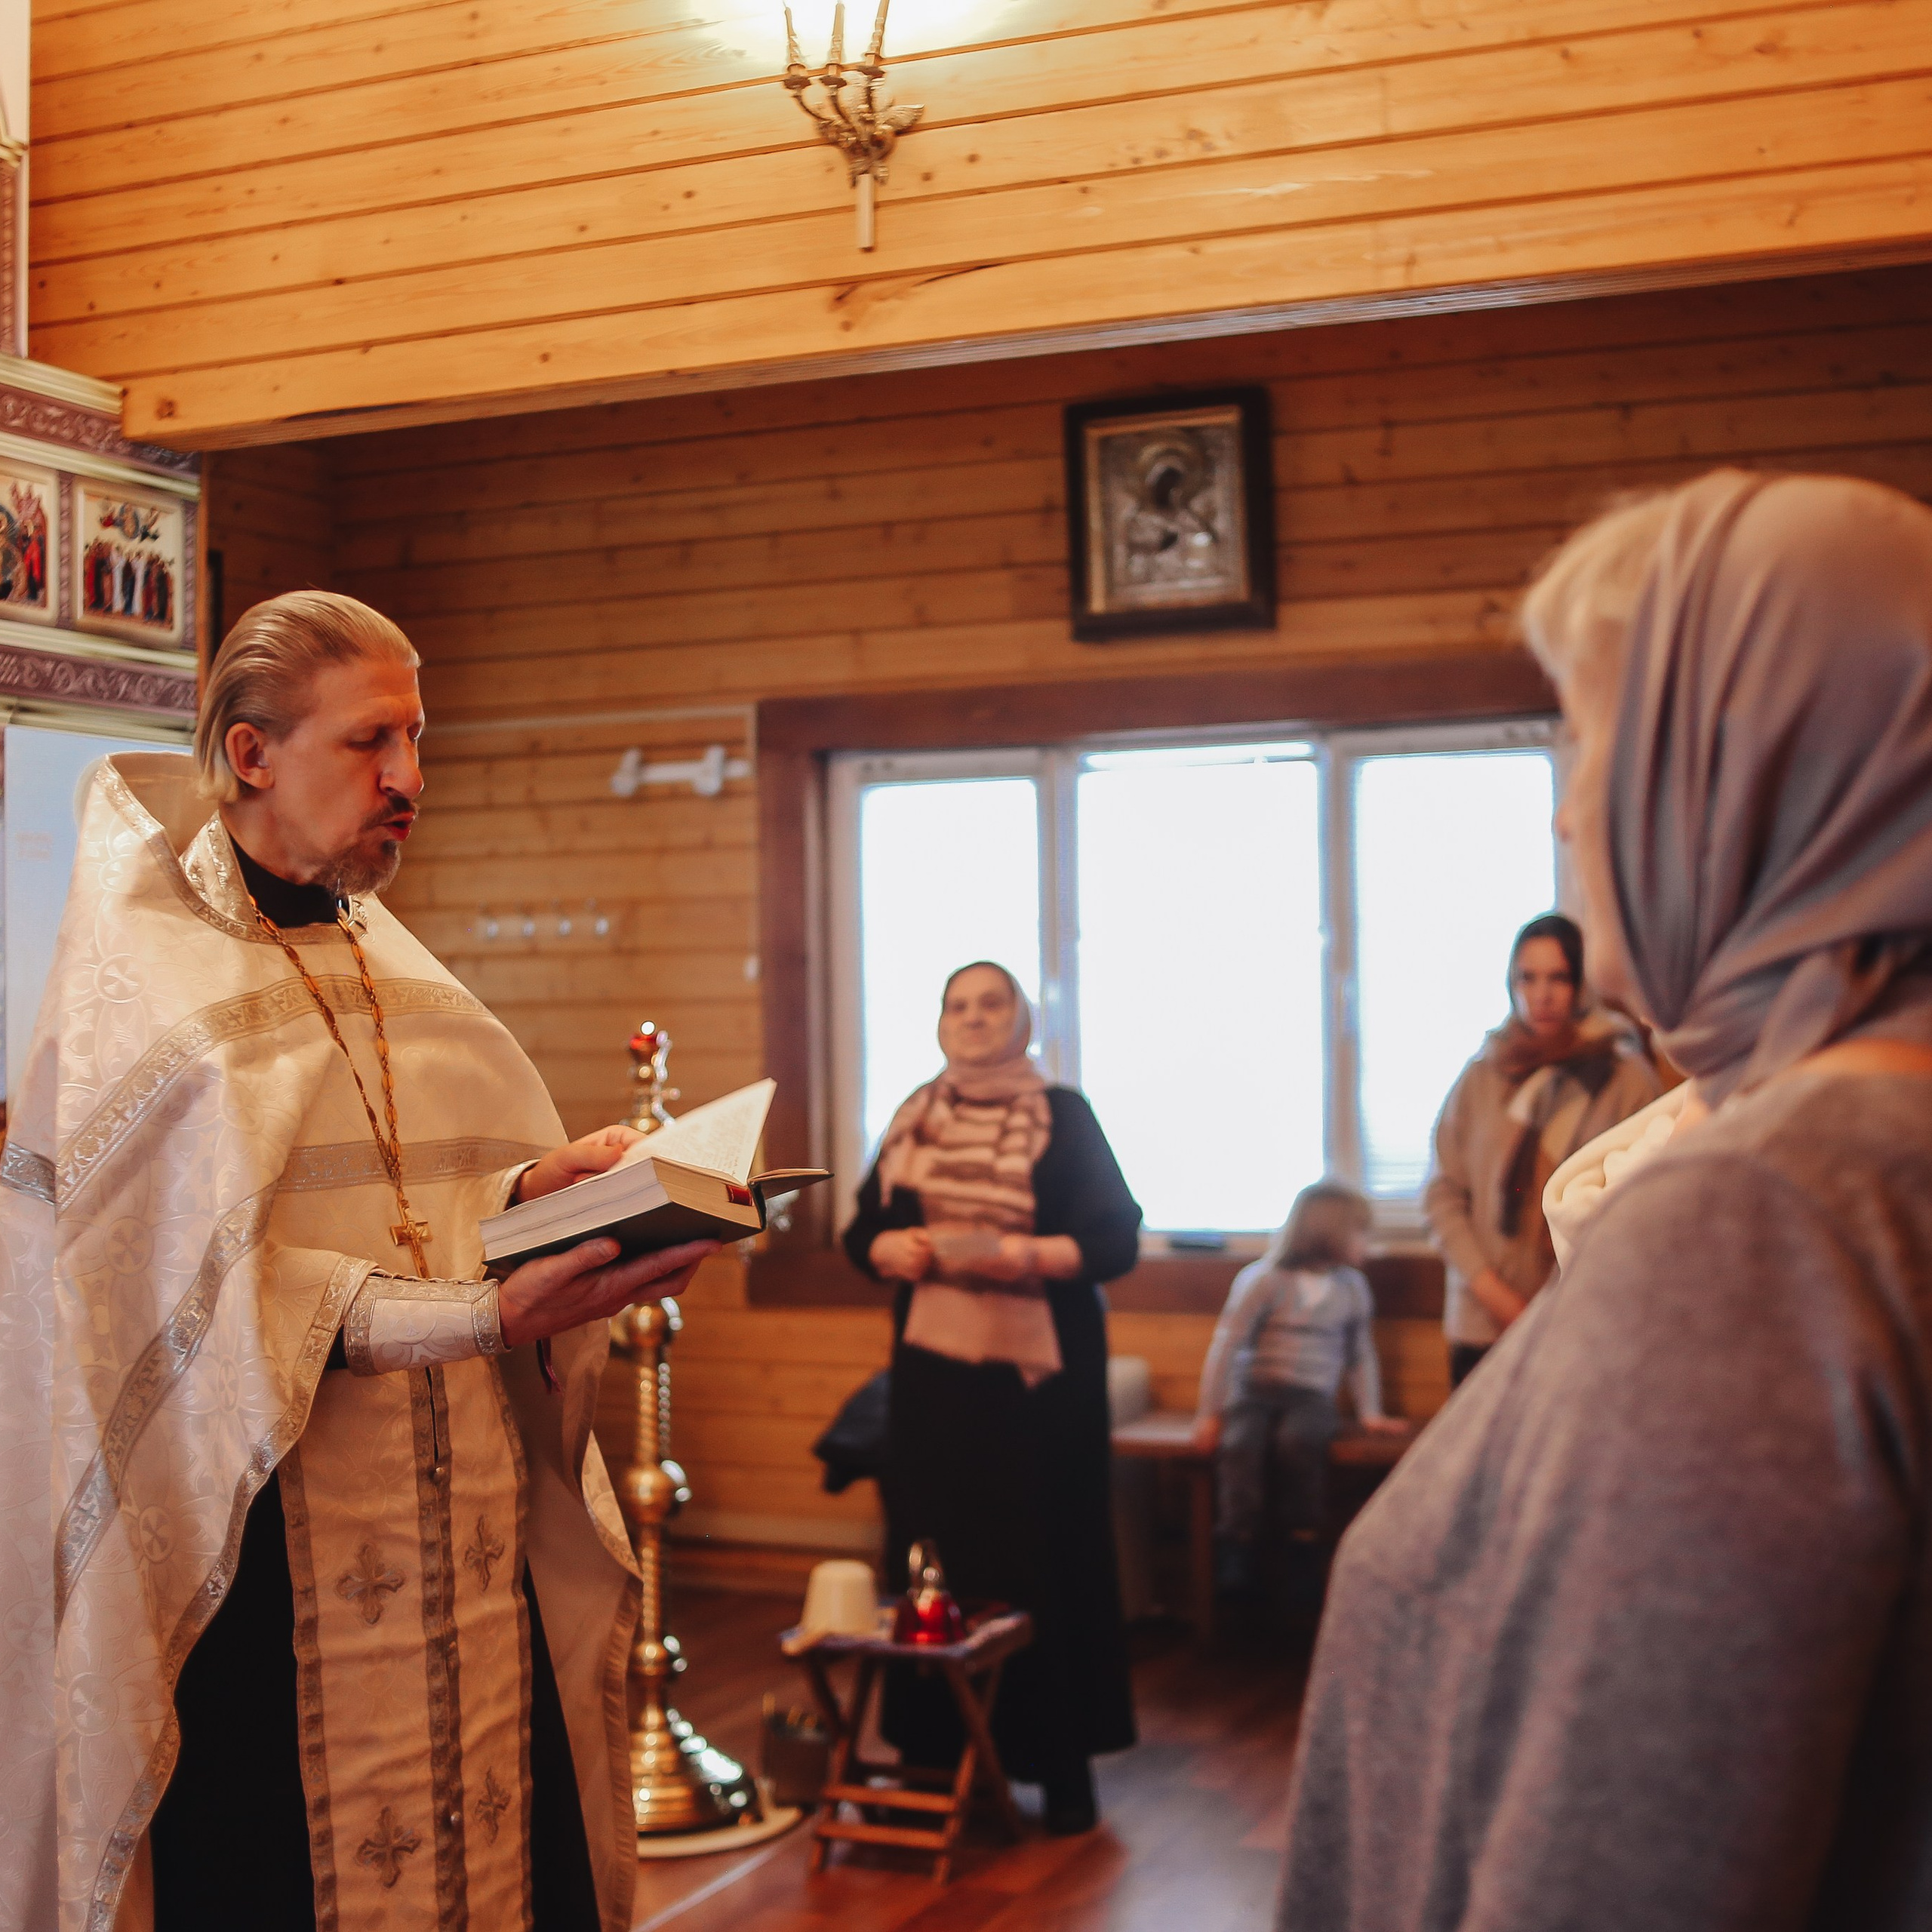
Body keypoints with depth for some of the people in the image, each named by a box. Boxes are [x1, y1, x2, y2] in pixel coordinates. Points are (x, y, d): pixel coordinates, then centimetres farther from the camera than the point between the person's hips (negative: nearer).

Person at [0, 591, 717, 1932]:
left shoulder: (385, 957, 15)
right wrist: (484, 1315, -25)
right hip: (274, 1546, -6)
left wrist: (530, 1189, -8)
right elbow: (210, 1282, -16)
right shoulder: (143, 977, -6)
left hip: (468, 1515, 6)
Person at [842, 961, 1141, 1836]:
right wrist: (892, 1248, -9)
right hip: (933, 1367, 3)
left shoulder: (1064, 1116, 1)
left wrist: (1028, 1255, -19)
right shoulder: (913, 1119, 13)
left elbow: (1117, 1239, -4)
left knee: (1045, 1556, -2)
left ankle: (1061, 1761, 6)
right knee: (935, 1552, 1)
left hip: (1039, 1369, -3)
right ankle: (937, 1753, 10)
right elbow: (859, 1232, 13)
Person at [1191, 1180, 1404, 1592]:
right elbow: (1226, 1345, -5)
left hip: (1312, 1398, 2)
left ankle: (1303, 1539, -21)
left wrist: (1370, 1413, 13)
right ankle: (1237, 1545, -28)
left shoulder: (1352, 1288, 11)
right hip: (1254, 1391, -2)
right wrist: (1210, 1413, -8)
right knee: (1240, 1445, -35)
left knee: (1297, 1439, -35)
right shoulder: (1263, 1280, -3)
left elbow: (1361, 1354, 20)